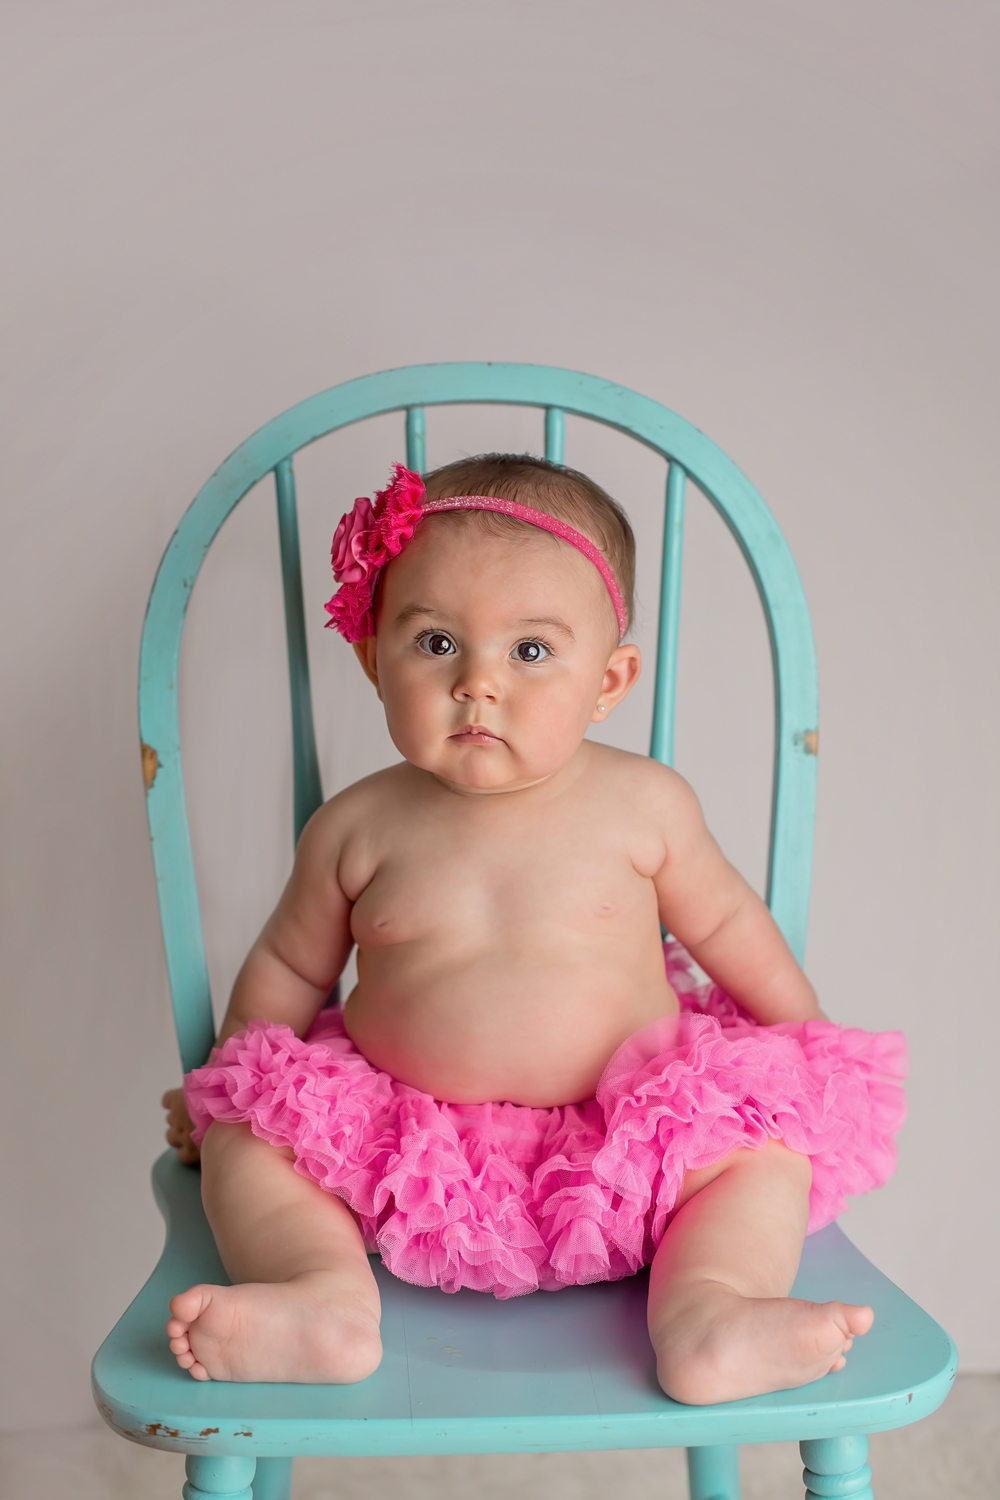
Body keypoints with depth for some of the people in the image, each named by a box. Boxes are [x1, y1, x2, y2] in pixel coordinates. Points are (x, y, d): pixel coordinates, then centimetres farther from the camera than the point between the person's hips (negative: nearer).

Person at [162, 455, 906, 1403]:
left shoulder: (644, 806, -4)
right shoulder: (358, 827, -3)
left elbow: (724, 924, 12)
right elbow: (290, 966, 12)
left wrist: (813, 1047, 15)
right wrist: (226, 1083, 16)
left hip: (630, 1131, 0)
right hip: (407, 1140, 1)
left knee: (765, 1134, -19)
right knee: (244, 1139, -13)